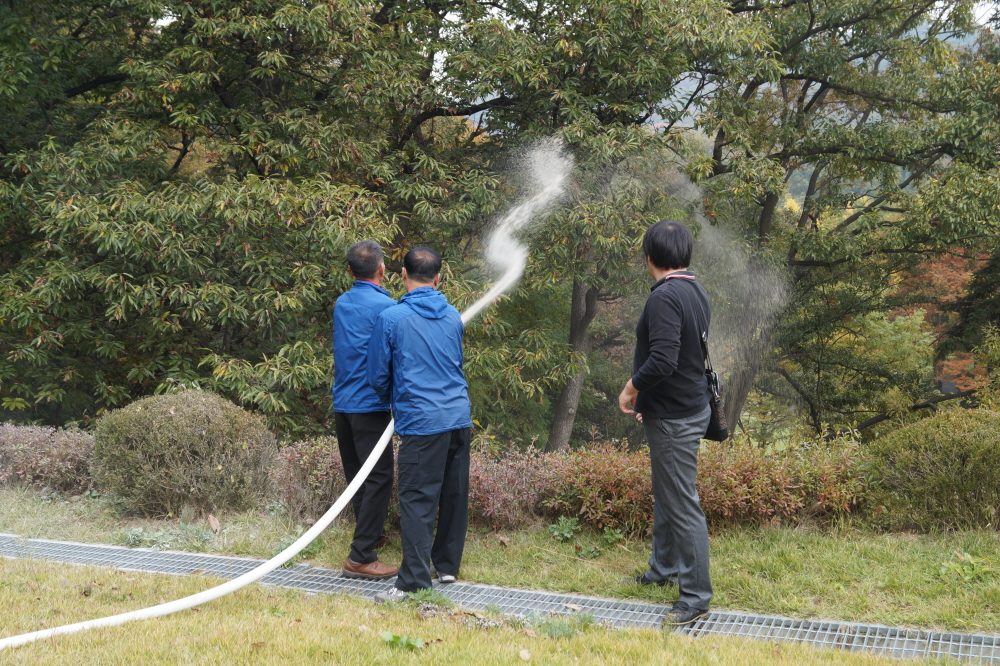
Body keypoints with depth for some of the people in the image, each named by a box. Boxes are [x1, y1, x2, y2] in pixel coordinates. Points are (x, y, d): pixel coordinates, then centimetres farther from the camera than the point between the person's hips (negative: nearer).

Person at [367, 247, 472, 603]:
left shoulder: (391, 317, -6)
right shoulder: (453, 316, 9)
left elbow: (378, 375, 2)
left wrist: (394, 399, 24)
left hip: (421, 422, -6)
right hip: (459, 418, 6)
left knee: (417, 500, -4)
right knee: (454, 495, 14)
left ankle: (414, 581, -4)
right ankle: (447, 565, 25)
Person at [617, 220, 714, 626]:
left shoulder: (665, 297, -22)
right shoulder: (697, 294, 9)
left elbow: (662, 361, -30)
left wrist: (632, 387, -13)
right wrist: (649, 396, 17)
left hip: (674, 419, -10)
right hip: (688, 406, 10)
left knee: (683, 506, -3)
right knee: (664, 496, 24)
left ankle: (696, 596, 4)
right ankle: (664, 568, 40)